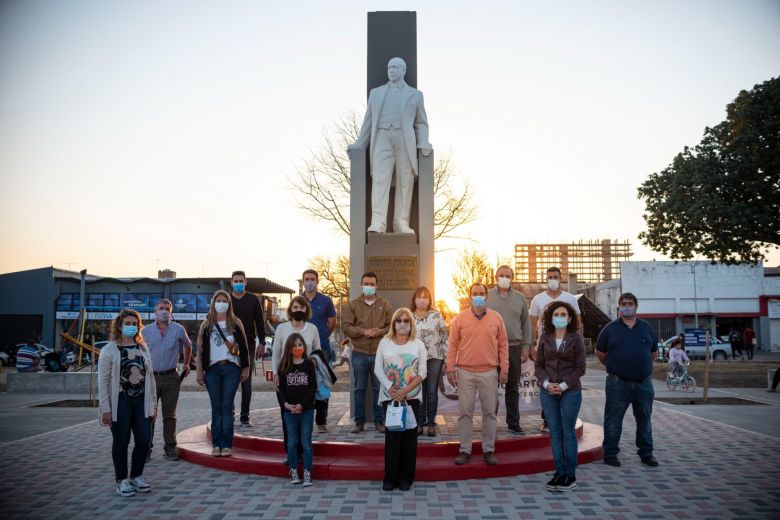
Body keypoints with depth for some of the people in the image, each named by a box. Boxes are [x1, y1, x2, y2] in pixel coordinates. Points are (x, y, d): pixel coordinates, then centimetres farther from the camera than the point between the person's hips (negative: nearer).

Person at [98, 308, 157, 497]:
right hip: (120, 402, -4)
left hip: (141, 401, 4)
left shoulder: (143, 348, 12)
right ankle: (122, 481, 18)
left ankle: (136, 476, 21)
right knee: (121, 441, 4)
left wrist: (153, 402, 11)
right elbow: (103, 381, -6)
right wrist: (105, 409, -11)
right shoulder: (109, 350, -3)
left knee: (144, 440, 2)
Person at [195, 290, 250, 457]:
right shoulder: (206, 325, 8)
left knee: (227, 406, -3)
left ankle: (227, 444, 1)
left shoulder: (235, 323, 5)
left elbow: (243, 347, 6)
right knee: (216, 407, 3)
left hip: (231, 368, -1)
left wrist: (245, 368, 2)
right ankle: (216, 444, 9)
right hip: (212, 369, 1)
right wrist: (200, 373, 4)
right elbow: (201, 349, 7)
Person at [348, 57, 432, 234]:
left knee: (405, 182, -6)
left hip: (405, 140, 0)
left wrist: (423, 143, -3)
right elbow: (369, 121, 21)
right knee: (380, 180, -15)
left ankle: (401, 223, -6)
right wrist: (359, 144, 12)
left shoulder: (415, 94, 18)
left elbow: (421, 123, 14)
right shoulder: (375, 93, 22)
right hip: (382, 139, 0)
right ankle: (378, 223, -24)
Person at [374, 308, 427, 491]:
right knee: (392, 436, -1)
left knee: (409, 436, 2)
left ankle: (406, 478, 13)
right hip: (389, 396, 0)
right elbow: (378, 369, 2)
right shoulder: (384, 343, 6)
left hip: (412, 397, 0)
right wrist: (390, 388, -12)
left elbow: (423, 372, -2)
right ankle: (390, 478, 10)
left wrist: (405, 391, -12)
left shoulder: (418, 345, 4)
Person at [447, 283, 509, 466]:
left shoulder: (496, 318, 4)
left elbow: (503, 345, 6)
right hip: (465, 372, -1)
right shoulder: (460, 319, 1)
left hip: (489, 372, 1)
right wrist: (450, 368, -3)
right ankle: (465, 450, 13)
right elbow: (453, 345, 2)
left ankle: (489, 450, 18)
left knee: (489, 412, 7)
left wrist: (504, 369, 1)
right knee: (465, 412, 3)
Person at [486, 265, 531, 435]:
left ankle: (513, 423, 18)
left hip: (514, 347, 2)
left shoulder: (520, 298, 8)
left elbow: (526, 324, 10)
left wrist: (526, 347, 4)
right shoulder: (487, 296, 2)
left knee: (513, 388, 10)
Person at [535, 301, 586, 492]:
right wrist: (546, 383, -9)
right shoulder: (545, 338, 6)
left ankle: (570, 475, 10)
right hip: (548, 391, 3)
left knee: (568, 432, 2)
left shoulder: (576, 338, -2)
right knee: (554, 433, 6)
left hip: (570, 392, -3)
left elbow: (580, 368, -4)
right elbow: (538, 364, 7)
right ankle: (559, 472, 14)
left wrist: (563, 385, -12)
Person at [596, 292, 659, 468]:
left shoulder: (646, 328, 9)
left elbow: (653, 351, 19)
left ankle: (646, 453, 25)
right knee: (613, 420, 1)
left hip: (644, 383, 3)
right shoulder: (611, 328, 1)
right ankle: (610, 453, 11)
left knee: (644, 420, 12)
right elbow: (600, 352, 8)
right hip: (618, 384, -3)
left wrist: (643, 366, 14)